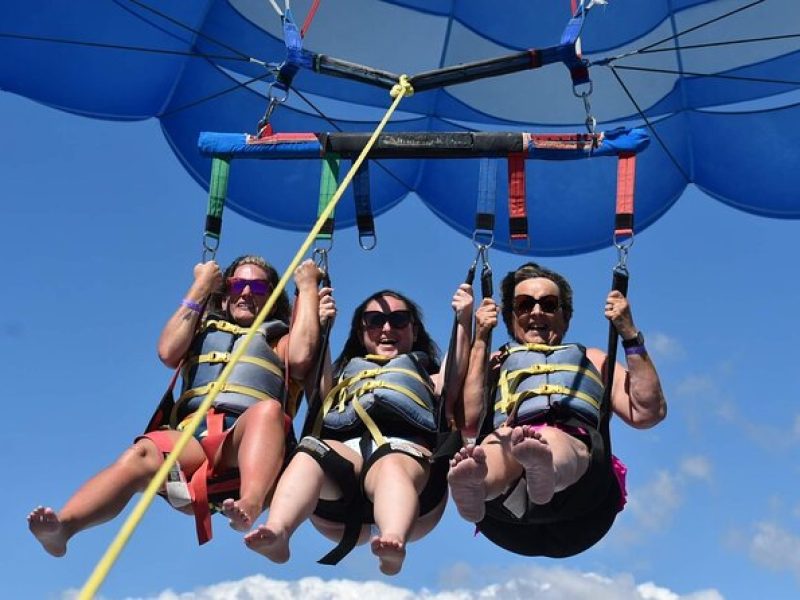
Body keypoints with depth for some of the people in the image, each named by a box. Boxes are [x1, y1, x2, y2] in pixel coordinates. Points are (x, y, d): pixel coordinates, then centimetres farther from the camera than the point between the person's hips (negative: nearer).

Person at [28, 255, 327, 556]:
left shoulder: (279, 339, 29)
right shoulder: (203, 332, 33)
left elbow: (301, 359, 4)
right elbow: (168, 352, 11)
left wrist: (308, 288, 14)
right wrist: (199, 288, 19)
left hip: (245, 441, -1)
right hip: (191, 438, 2)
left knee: (268, 409, -36)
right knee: (142, 453, -32)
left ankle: (250, 506, -61)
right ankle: (60, 527, -53)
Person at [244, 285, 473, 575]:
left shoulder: (428, 377, 39)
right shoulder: (344, 373, 42)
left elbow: (455, 378, 14)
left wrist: (463, 319, 10)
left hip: (407, 449, -1)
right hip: (345, 451, 1)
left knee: (392, 466, -39)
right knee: (310, 452, -35)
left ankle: (394, 541, -69)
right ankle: (276, 533, -60)